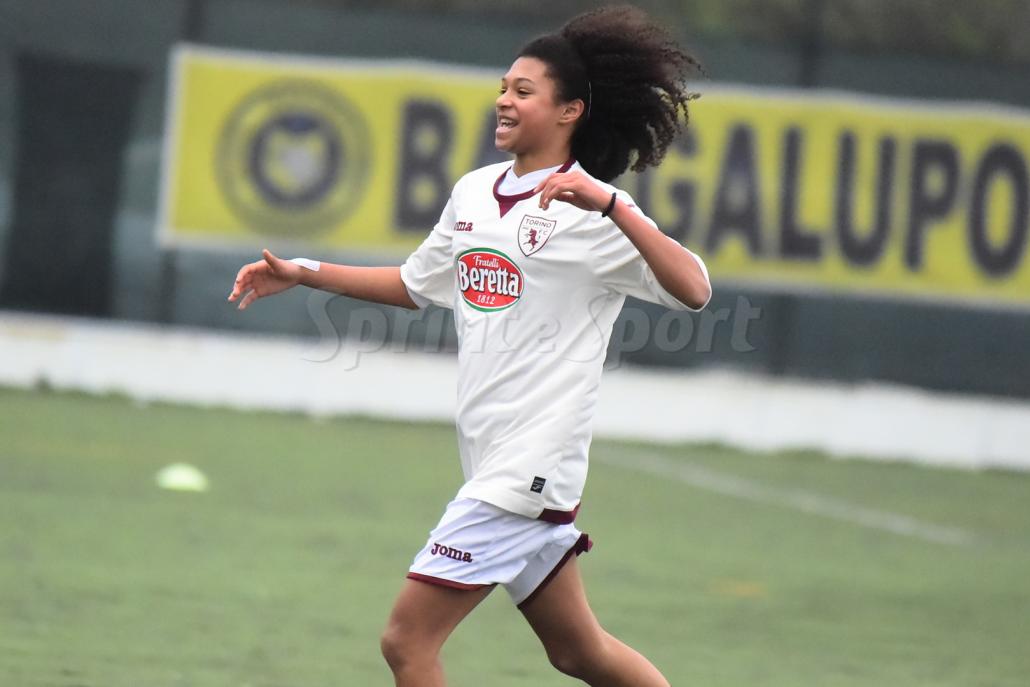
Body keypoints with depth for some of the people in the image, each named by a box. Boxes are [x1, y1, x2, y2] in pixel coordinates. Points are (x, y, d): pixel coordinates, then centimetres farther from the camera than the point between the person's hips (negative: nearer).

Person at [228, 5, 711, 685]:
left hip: (528, 465, -8)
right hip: (493, 460, 8)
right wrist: (303, 273, 21)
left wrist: (610, 205, -32)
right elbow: (414, 284, 27)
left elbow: (693, 290, -23)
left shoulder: (592, 212, -11)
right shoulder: (474, 193, 12)